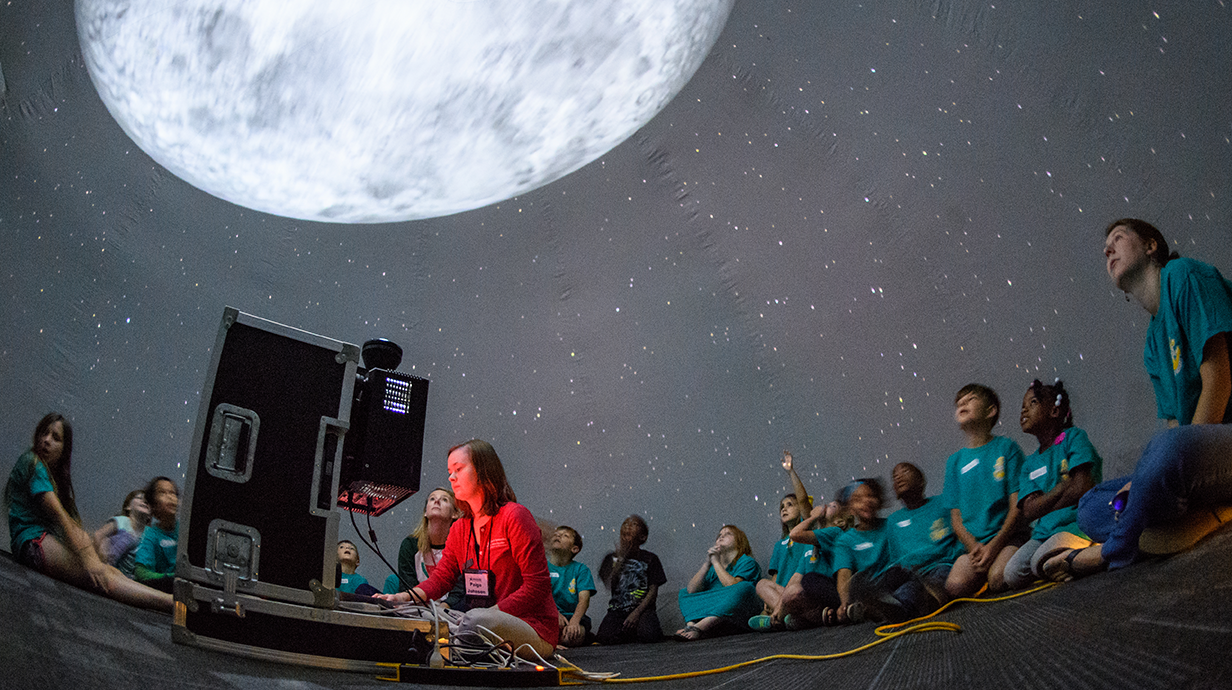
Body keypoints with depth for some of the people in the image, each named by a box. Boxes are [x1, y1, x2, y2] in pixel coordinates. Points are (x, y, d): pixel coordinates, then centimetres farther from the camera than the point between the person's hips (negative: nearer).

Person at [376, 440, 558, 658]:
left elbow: (537, 586, -15)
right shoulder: (460, 529, 14)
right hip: (493, 624, 7)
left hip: (534, 629, -6)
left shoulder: (514, 516, -10)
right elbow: (440, 578, 9)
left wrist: (492, 612, -23)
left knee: (476, 619, -35)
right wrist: (404, 597, -11)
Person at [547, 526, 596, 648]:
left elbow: (584, 599, -4)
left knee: (573, 636, -35)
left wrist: (574, 622, -25)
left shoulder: (580, 569, 11)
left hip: (573, 616, 0)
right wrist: (555, 613, -24)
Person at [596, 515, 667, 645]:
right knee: (606, 637, -30)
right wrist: (620, 559, -10)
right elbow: (609, 585, -3)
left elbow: (653, 591, -1)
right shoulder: (611, 558, 12)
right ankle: (628, 632, 2)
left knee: (649, 635, -33)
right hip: (618, 610, 1)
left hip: (643, 608, 0)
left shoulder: (650, 559, 8)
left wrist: (636, 613, -16)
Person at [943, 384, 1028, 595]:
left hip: (1007, 537, -2)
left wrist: (993, 546, -14)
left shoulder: (1006, 447, 5)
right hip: (973, 543, 2)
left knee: (999, 579, -32)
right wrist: (974, 547, -9)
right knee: (956, 586, -28)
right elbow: (956, 516, 11)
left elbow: (1017, 506, -2)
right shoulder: (955, 461, 15)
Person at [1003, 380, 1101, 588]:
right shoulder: (1030, 464, 19)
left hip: (1078, 523, -5)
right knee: (1013, 574, -20)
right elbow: (1029, 510, 2)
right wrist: (1064, 486, -8)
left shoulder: (1074, 437, 4)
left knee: (1042, 561, -32)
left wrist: (1043, 504, 2)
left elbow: (1083, 489, -10)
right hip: (1045, 532, 5)